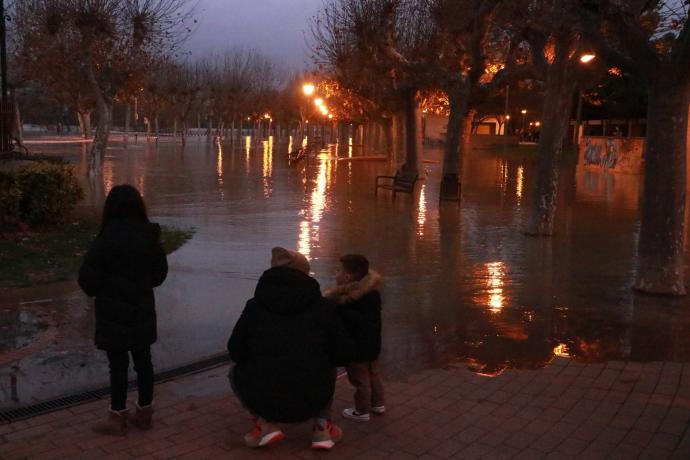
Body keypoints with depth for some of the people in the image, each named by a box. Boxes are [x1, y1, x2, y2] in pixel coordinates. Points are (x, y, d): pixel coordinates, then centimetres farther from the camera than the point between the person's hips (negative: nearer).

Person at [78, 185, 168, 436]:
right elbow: (160, 274, 7)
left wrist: (97, 289, 6)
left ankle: (117, 418, 14)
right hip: (143, 311, 5)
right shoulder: (150, 238, -3)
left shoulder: (105, 240, -18)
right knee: (143, 361, 14)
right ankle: (144, 413, 24)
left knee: (118, 364, 4)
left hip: (113, 314, -5)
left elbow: (88, 280, -15)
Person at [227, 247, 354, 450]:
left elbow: (236, 352, 7)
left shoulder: (255, 305, 2)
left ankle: (265, 424, 9)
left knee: (236, 371, 30)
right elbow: (344, 353, 2)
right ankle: (322, 426, 15)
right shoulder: (322, 305, 2)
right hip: (312, 400, 1)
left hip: (264, 401, -1)